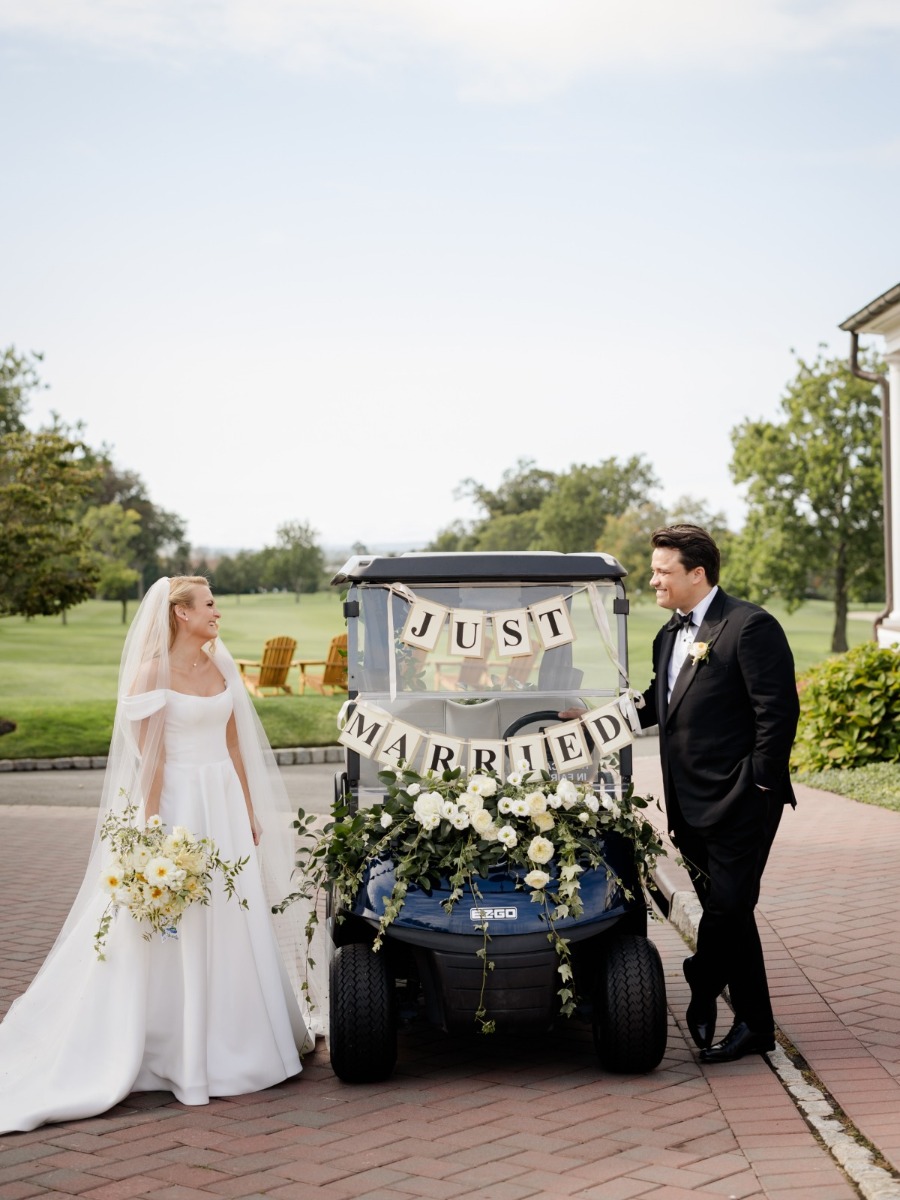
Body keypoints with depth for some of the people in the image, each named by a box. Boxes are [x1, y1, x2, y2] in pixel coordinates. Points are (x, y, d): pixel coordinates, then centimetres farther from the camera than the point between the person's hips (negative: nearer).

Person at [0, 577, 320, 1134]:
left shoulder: (221, 667, 10)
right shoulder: (155, 673, -10)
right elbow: (150, 757, -12)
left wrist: (250, 811, 13)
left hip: (227, 803, 7)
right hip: (180, 802, -7)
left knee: (237, 923, 11)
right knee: (181, 930, 0)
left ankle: (232, 1039, 24)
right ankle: (183, 1053, 10)